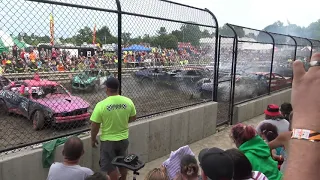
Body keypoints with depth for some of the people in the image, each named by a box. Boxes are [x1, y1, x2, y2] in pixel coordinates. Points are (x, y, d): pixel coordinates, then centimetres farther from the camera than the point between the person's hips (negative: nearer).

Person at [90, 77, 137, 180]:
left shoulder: (101, 105, -21)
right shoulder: (128, 101, -11)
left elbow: (95, 125, -14)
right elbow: (133, 118, 3)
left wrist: (93, 139, 2)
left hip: (108, 141, -5)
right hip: (124, 138, 5)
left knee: (110, 166, 12)